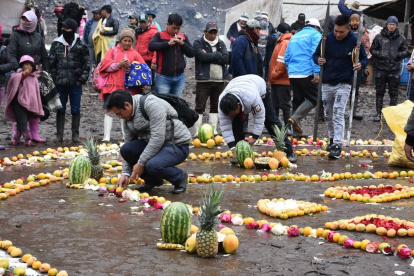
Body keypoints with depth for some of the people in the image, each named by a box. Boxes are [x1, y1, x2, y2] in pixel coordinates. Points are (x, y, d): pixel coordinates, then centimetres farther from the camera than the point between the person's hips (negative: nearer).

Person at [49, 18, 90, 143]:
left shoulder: (81, 46, -2)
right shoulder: (56, 44, 3)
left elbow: (86, 64, 1)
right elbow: (51, 63, 5)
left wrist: (81, 79, -6)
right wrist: (54, 79, -2)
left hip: (75, 84, -1)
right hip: (60, 83, 1)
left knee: (75, 110, 6)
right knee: (60, 109, 7)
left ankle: (75, 134, 15)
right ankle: (59, 134, 13)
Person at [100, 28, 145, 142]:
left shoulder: (135, 54, 12)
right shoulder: (113, 51, 8)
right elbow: (105, 65, -1)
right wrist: (119, 65, -13)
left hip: (128, 87, 2)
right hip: (112, 86, -2)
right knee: (110, 111, -5)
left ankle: (126, 136, 14)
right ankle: (106, 136, -7)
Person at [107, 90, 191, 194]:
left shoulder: (152, 105, -24)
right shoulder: (127, 118, 3)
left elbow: (158, 138, -28)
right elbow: (129, 144, 9)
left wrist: (141, 163, -24)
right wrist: (126, 174, 1)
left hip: (177, 145, -8)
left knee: (152, 165, -34)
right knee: (125, 149, -13)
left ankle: (180, 177, -2)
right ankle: (152, 181, 5)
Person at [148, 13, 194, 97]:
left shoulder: (183, 37, 13)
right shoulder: (160, 35, 1)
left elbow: (192, 53, 11)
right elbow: (151, 46, -16)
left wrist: (182, 44, -5)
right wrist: (168, 43, -20)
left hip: (179, 77, 4)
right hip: (163, 77, -4)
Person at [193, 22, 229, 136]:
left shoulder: (221, 43, 13)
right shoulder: (198, 43, 1)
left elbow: (226, 58, -4)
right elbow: (202, 56, -17)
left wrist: (209, 57, -10)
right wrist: (218, 55, -6)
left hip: (219, 80, 5)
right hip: (203, 80, -4)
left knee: (215, 106, 9)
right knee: (200, 106, -5)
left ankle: (214, 131, 15)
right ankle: (198, 132, -4)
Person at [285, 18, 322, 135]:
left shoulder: (294, 36, 22)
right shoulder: (315, 35, 2)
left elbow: (287, 57, 22)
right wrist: (317, 73, -16)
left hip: (292, 74, 7)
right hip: (306, 73, -7)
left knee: (297, 99, 12)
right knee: (313, 99, 1)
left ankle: (296, 132, 12)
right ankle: (295, 117, -18)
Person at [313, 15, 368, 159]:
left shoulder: (355, 41, -8)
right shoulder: (327, 38, -3)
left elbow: (364, 59, 2)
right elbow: (315, 55, 7)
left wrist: (361, 64, -21)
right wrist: (318, 60, -17)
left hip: (343, 84, -3)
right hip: (326, 83, 4)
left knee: (338, 114, -13)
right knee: (328, 115, 13)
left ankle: (337, 145, -14)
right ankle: (332, 139, 32)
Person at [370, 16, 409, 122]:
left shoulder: (401, 38, 3)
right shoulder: (379, 37, 2)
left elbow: (406, 52, 9)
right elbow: (372, 49, 7)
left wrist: (398, 54, -11)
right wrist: (379, 54, -12)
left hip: (394, 69, 0)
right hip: (381, 68, 0)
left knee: (394, 93, 5)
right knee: (379, 92, 7)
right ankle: (378, 113, 16)